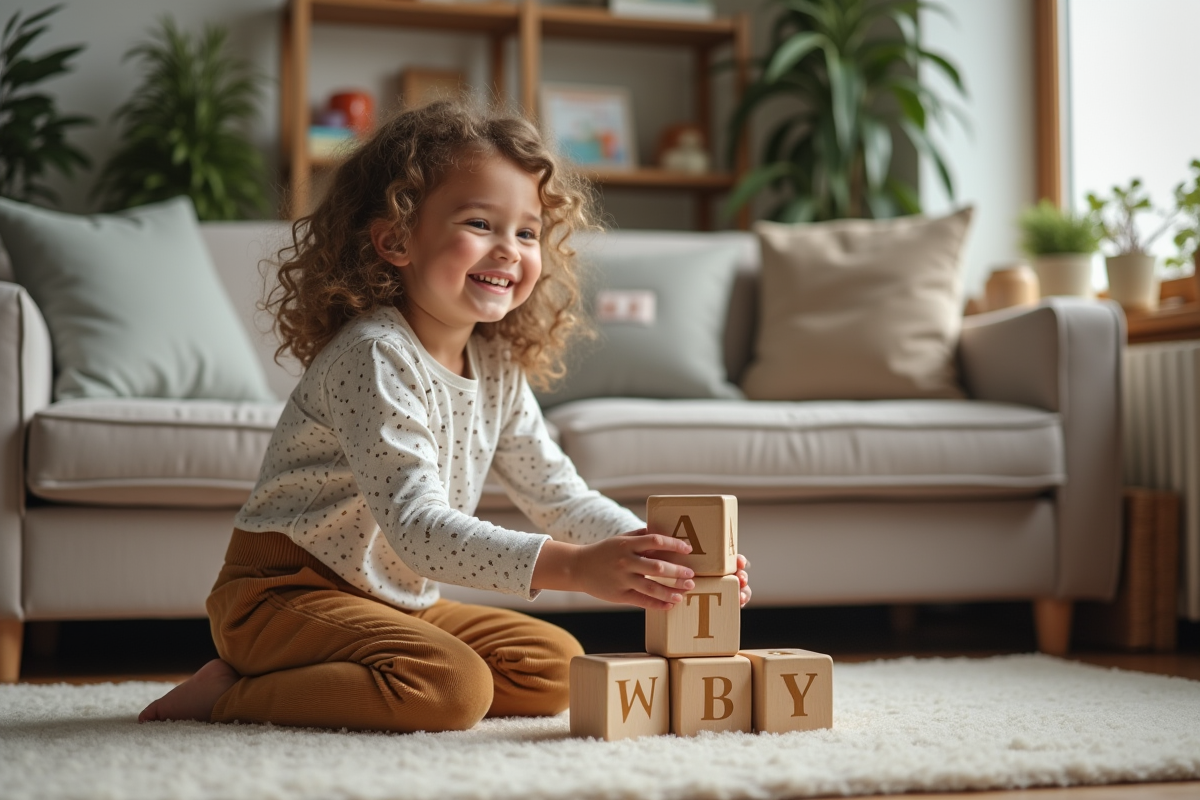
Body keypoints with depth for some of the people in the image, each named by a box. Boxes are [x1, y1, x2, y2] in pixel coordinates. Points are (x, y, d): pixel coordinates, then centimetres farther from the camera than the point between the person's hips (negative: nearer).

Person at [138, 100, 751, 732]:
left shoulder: (498, 369, 5)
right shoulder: (376, 356, -23)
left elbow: (557, 494, 9)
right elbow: (415, 527, -32)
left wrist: (664, 552, -10)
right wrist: (573, 567, -40)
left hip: (395, 600, 10)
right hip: (289, 595, -9)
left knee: (557, 666, 6)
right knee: (454, 687, -29)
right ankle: (235, 694, -13)